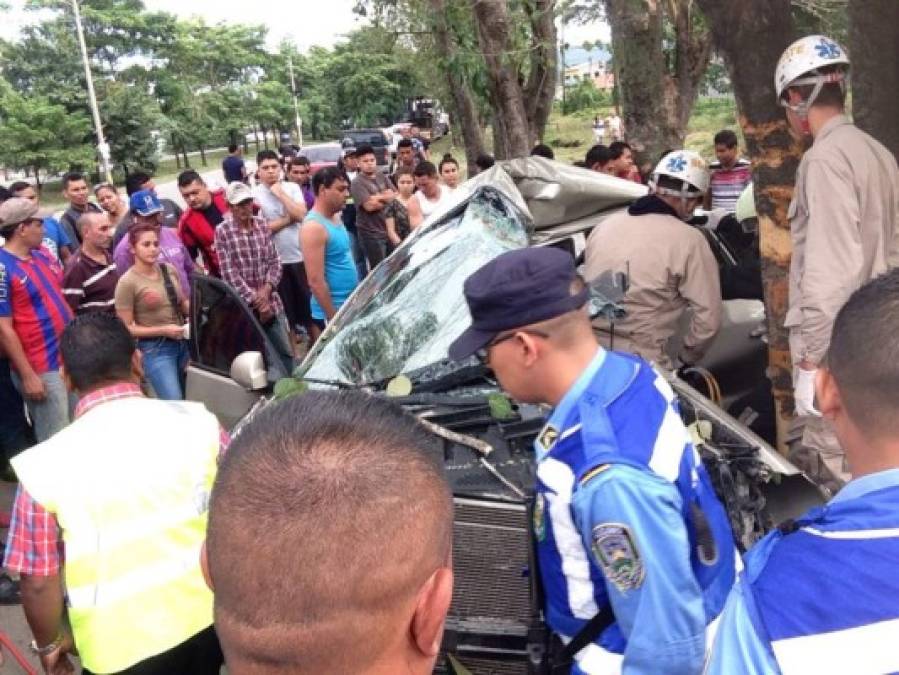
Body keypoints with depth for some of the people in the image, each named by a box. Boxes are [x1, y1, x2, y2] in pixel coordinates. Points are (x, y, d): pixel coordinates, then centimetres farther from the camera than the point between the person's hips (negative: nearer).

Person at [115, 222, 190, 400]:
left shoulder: (169, 270, 5)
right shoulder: (127, 282, -10)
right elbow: (126, 328, -10)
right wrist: (163, 330, -17)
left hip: (183, 343, 6)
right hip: (155, 349, -6)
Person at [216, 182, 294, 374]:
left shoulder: (263, 225, 5)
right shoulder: (222, 232, -9)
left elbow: (275, 261, 5)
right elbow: (229, 273, -13)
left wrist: (267, 289, -12)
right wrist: (255, 300, -15)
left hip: (271, 301, 4)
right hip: (243, 307, -4)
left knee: (286, 353, 13)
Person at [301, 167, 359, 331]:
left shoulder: (334, 218, 9)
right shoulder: (314, 227, -20)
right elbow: (316, 281, -23)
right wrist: (333, 319, -23)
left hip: (349, 306, 9)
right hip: (333, 311, -9)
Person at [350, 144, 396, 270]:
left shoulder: (382, 177, 10)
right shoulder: (358, 182, -11)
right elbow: (369, 206, -19)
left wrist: (378, 197, -11)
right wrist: (386, 198, -4)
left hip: (389, 229, 7)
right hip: (372, 233, -6)